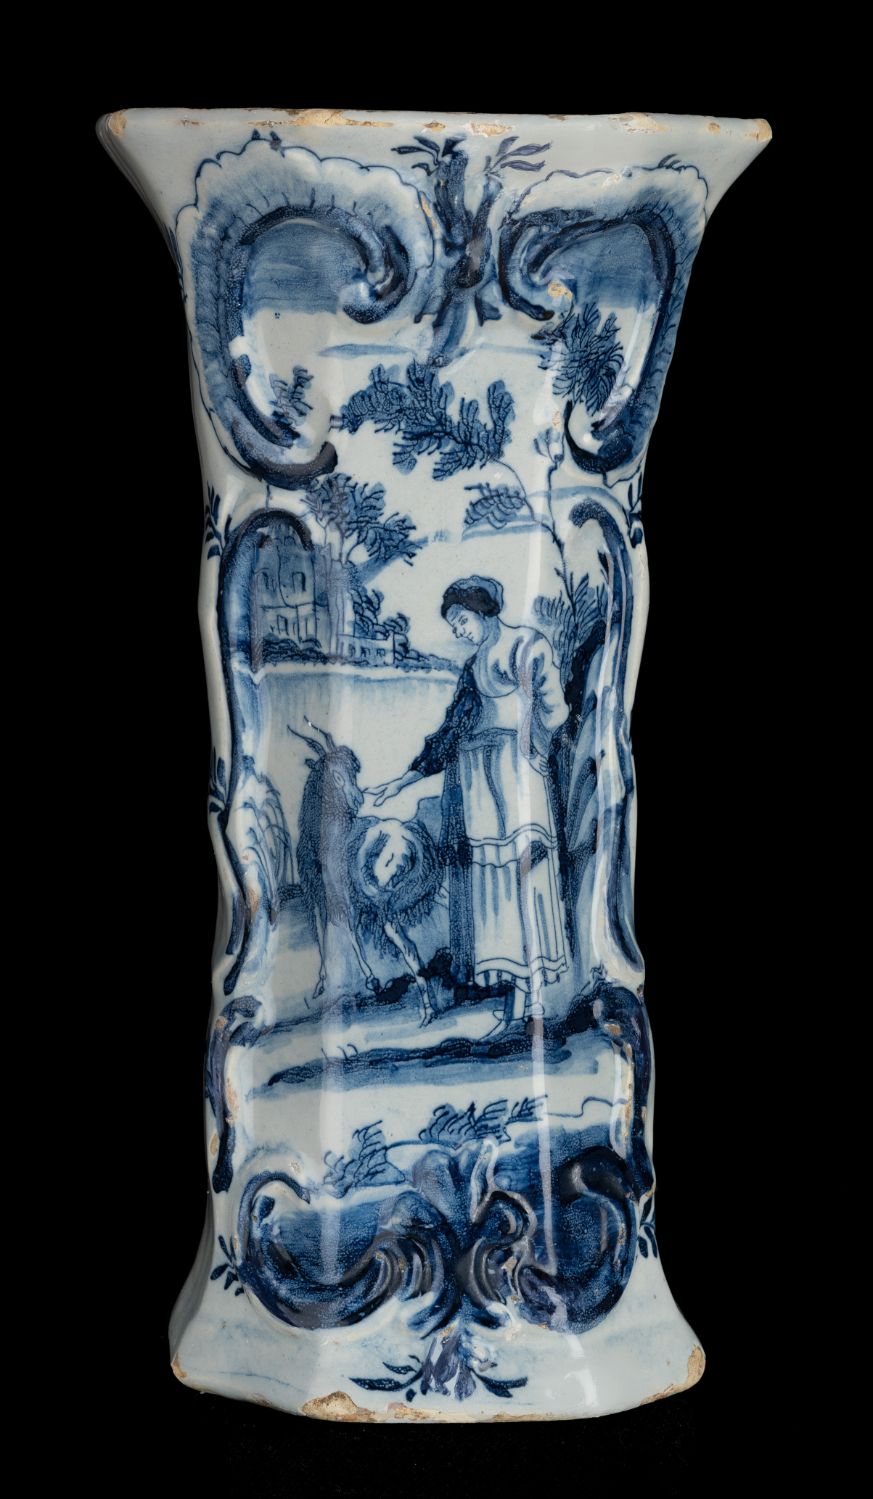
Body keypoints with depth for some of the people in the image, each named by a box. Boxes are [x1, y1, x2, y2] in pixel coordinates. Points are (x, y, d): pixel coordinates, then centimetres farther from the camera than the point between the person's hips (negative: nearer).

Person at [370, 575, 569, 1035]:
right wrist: (402, 781, 24)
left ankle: (525, 997, -12)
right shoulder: (474, 664, 23)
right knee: (487, 881, 0)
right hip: (473, 779, 7)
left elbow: (552, 708, -4)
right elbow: (451, 731, 24)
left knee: (516, 876, -11)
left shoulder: (527, 643, 3)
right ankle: (525, 995, -1)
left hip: (512, 771, -7)